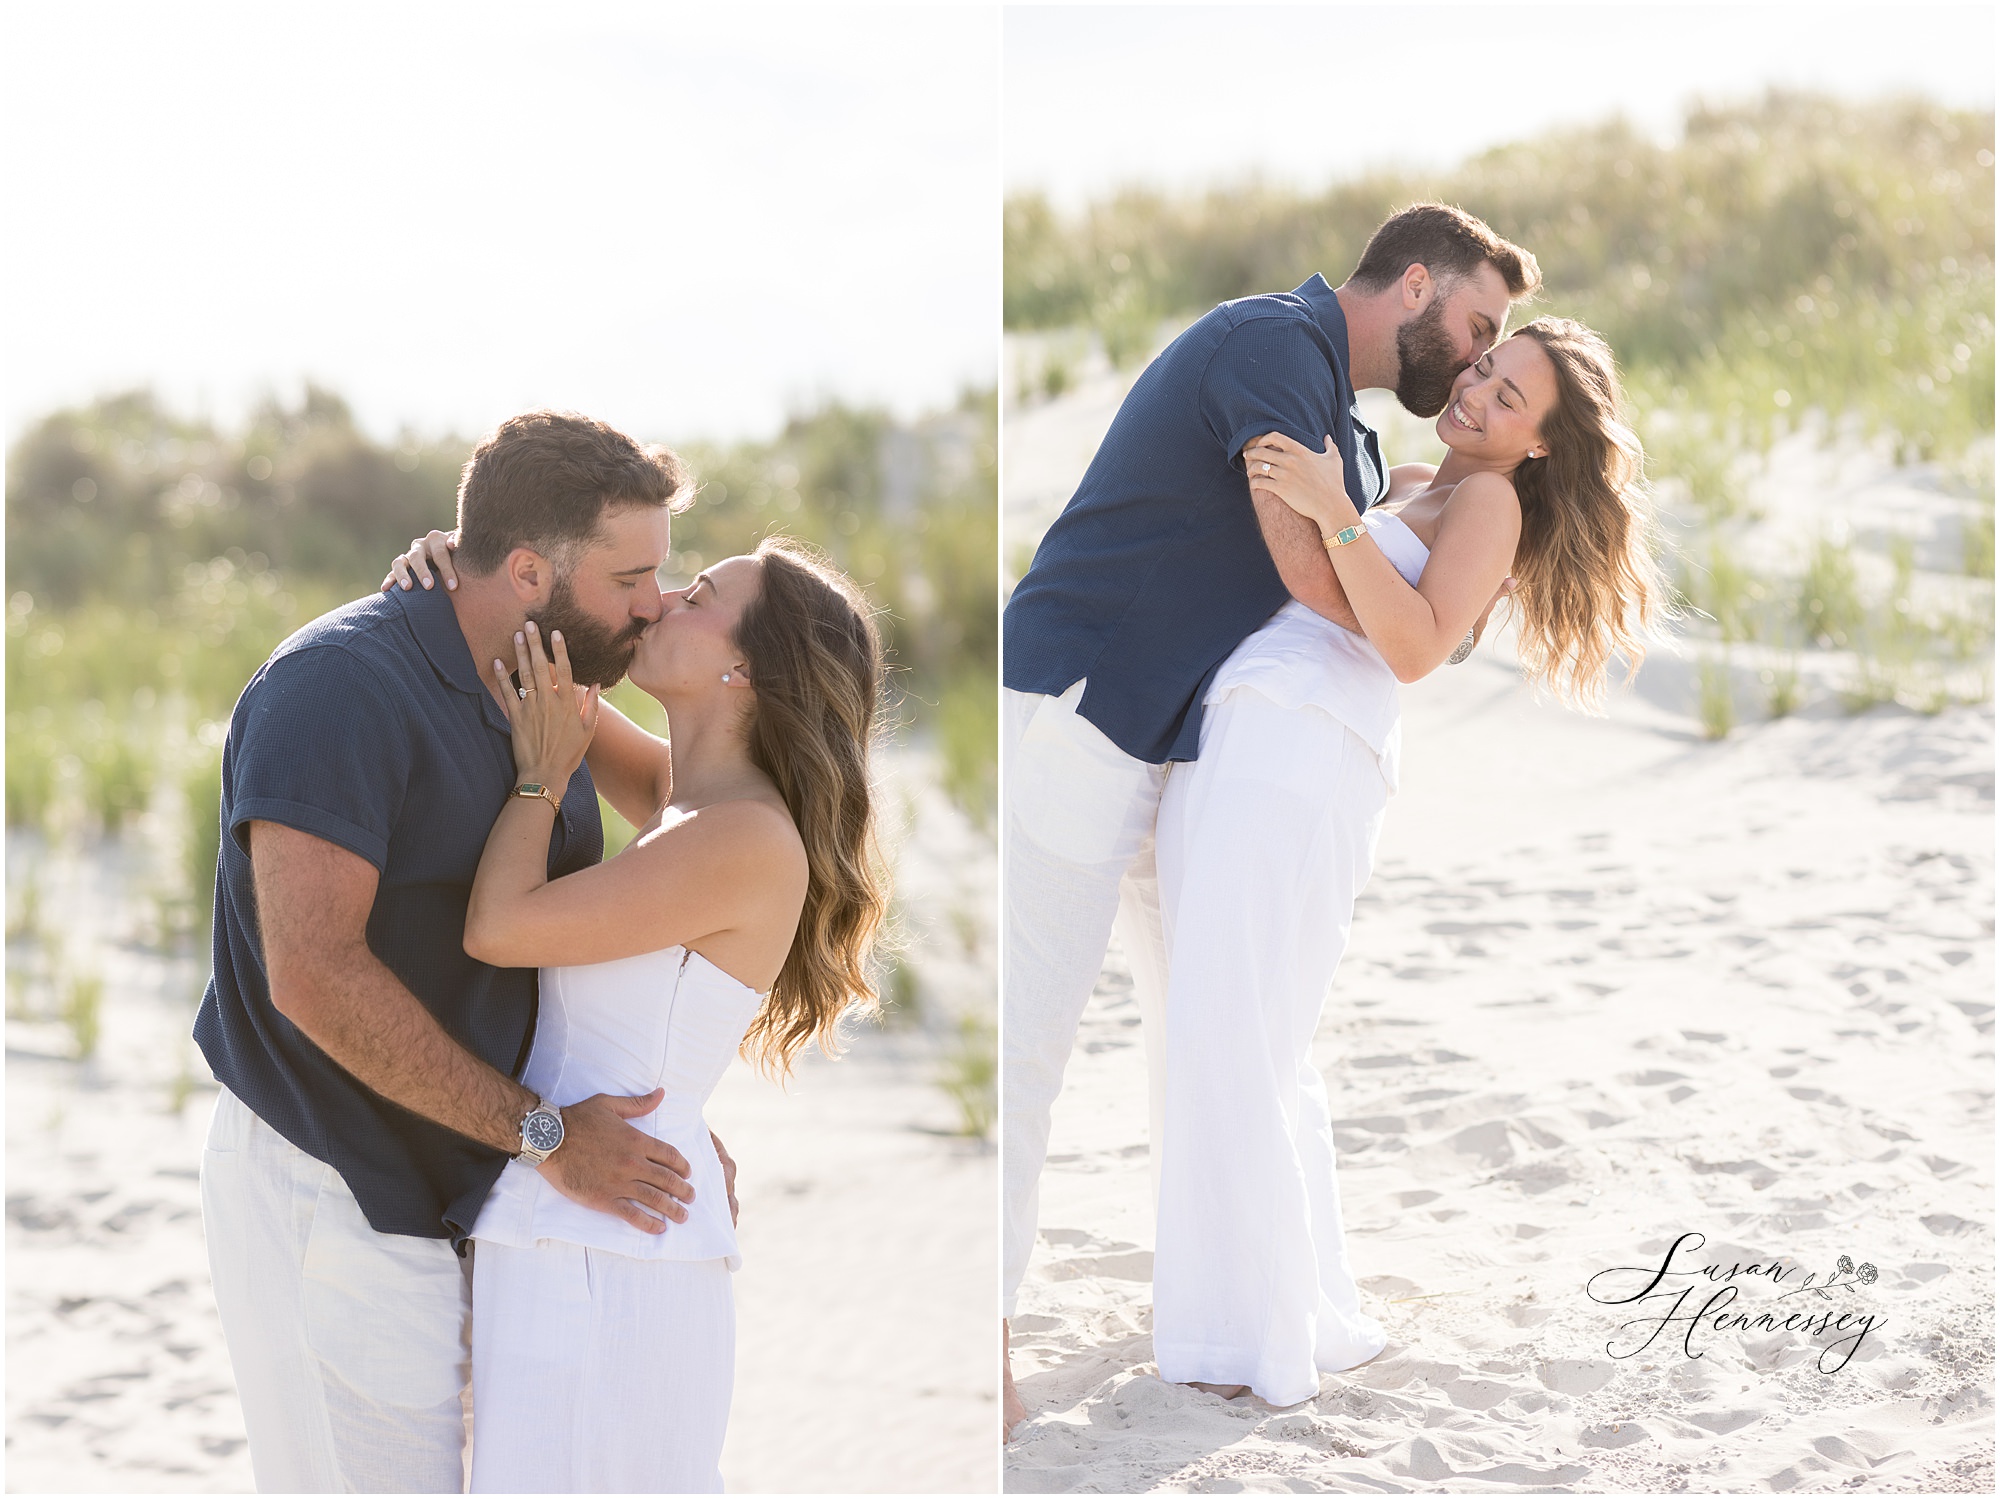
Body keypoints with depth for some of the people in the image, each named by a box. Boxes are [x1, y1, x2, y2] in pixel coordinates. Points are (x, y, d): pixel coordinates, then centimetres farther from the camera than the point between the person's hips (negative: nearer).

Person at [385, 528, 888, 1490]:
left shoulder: (750, 838, -15)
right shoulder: (681, 799, 12)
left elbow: (498, 927, -15)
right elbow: (540, 667, 25)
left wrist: (541, 774, -1)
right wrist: (456, 573, 7)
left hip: (606, 1244, -9)